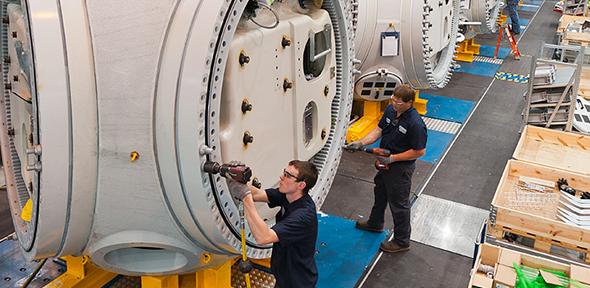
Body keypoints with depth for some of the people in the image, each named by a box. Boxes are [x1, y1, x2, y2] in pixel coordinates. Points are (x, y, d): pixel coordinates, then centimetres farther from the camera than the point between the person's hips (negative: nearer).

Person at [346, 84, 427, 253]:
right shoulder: (390, 110, -7)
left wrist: (392, 158, -24)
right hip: (385, 163, 9)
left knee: (398, 204, 7)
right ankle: (375, 223, 53)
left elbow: (419, 151, -24)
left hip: (401, 168, -9)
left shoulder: (415, 124, -30)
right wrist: (361, 143, -12)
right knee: (380, 193, 28)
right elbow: (379, 130, 3)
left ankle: (401, 241, 27)